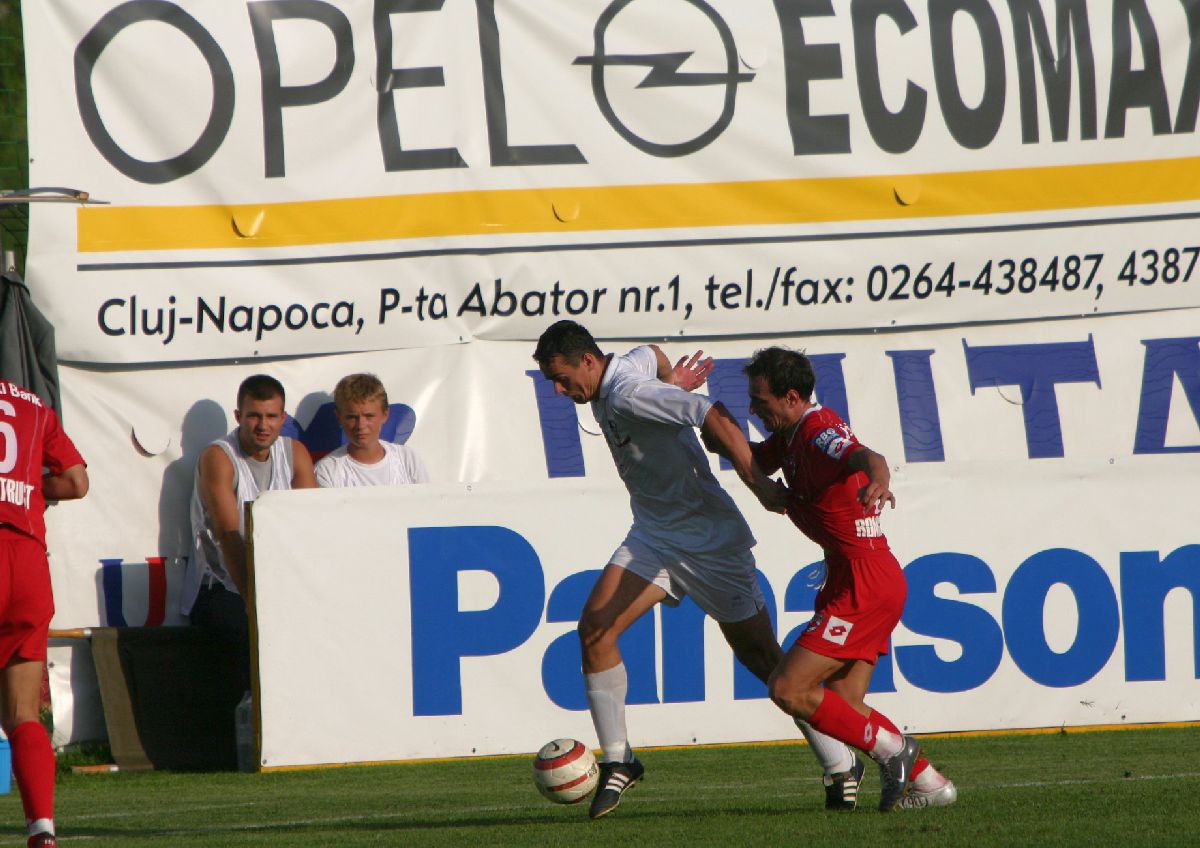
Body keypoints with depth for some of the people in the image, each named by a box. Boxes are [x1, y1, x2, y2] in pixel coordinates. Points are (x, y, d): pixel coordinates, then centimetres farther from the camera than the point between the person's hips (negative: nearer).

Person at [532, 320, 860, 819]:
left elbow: (714, 418, -35)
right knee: (595, 626, -10)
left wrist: (759, 485, -35)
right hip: (654, 535, 8)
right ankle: (618, 761, -1)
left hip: (710, 541, -8)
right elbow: (652, 355, 25)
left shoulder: (629, 397, -26)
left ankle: (841, 771, 10)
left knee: (762, 657, -1)